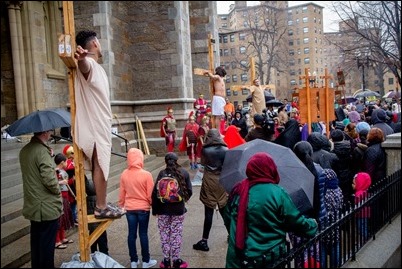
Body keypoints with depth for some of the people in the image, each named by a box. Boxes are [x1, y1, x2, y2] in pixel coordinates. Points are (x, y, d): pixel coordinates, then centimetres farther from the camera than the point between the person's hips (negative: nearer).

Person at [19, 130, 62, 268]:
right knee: (47, 246, 3)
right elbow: (49, 179, -25)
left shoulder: (24, 151, 6)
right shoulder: (42, 151, -20)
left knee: (36, 243, 19)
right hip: (48, 208, -8)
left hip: (32, 208, 8)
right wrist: (58, 191, -7)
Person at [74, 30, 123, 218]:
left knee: (100, 166, 15)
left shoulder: (96, 67, 16)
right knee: (100, 166, -6)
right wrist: (80, 57, -66)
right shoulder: (89, 64, -16)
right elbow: (83, 64, -43)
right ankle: (101, 208, 1)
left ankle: (101, 204, 24)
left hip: (99, 123, 10)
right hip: (96, 125, -10)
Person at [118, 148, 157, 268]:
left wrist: (121, 205, 17)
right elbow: (150, 194, -11)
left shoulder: (124, 174, -5)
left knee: (132, 233, 11)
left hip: (129, 208, 3)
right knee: (143, 234, 7)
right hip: (143, 208, -3)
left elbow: (122, 193, 4)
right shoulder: (146, 174, -16)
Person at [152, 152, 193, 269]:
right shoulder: (184, 173, -4)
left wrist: (155, 209, 1)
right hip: (178, 209, 0)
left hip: (163, 209, 0)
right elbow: (189, 191, 0)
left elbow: (155, 192, -9)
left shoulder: (162, 173, -7)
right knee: (176, 234, 9)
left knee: (164, 234, 12)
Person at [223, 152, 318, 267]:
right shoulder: (278, 193, -16)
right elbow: (297, 222, -8)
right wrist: (313, 225, 13)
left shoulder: (238, 189, -2)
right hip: (267, 259, -3)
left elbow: (228, 217, 10)